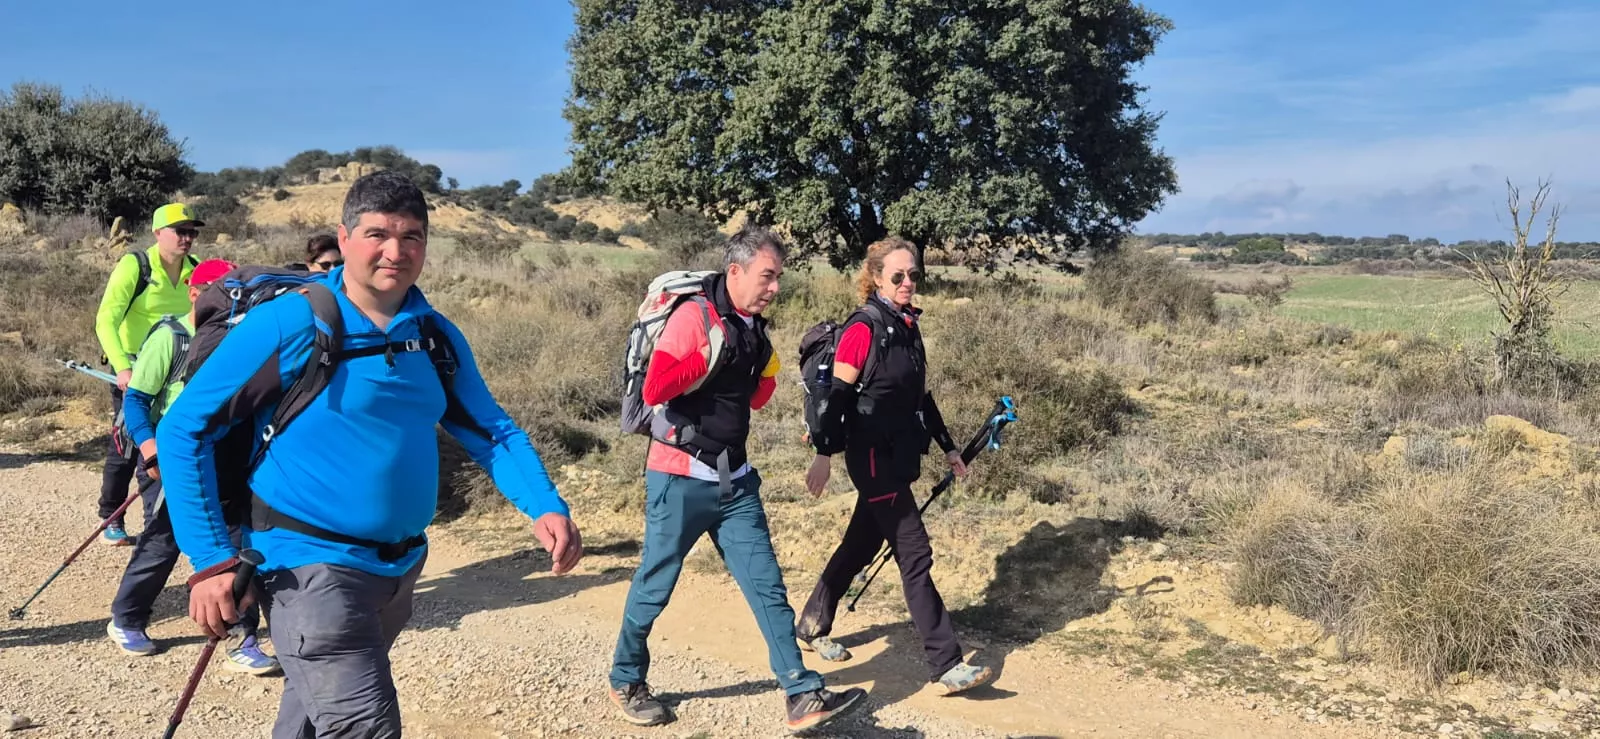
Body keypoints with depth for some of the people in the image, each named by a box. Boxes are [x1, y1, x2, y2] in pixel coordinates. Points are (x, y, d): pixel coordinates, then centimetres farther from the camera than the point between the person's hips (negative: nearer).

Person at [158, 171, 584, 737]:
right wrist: (211, 560, -17)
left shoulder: (438, 336, 2)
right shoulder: (286, 324, -15)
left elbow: (492, 432, 4)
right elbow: (182, 432, -11)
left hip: (400, 565, 6)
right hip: (312, 563, -6)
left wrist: (546, 507, -15)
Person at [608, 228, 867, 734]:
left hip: (735, 482, 7)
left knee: (767, 587, 3)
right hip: (680, 481, -6)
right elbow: (653, 391, -23)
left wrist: (769, 371, 1)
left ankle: (803, 697, 5)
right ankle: (625, 682, 29)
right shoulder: (693, 316, -14)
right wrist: (712, 351, -24)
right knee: (654, 588, 8)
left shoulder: (754, 327, 8)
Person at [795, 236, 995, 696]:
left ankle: (811, 626, 34)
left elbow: (921, 397, 19)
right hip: (873, 458, -8)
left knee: (861, 547, 17)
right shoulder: (864, 327, -12)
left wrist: (948, 448, 20)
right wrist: (824, 454, -22)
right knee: (915, 557, -8)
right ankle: (946, 667, -4)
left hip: (899, 457, 8)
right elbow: (838, 395, -17)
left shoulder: (908, 328, 12)